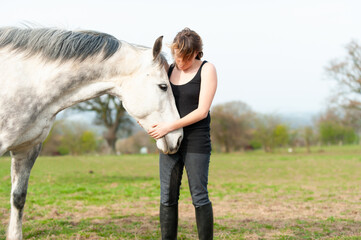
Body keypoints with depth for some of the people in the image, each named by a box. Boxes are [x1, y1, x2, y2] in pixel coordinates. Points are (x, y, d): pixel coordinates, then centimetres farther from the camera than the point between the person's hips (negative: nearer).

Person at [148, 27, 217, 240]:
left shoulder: (207, 70, -6)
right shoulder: (169, 70, 10)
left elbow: (202, 111, -14)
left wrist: (169, 127, -20)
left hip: (196, 142, -5)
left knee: (199, 197, -2)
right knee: (167, 197, 6)